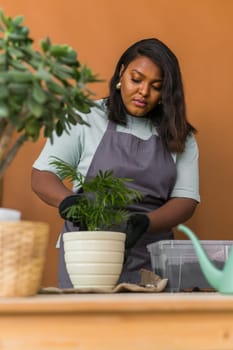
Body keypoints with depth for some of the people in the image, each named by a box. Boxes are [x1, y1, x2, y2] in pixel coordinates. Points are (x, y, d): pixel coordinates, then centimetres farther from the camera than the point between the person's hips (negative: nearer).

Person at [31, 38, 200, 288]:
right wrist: (69, 202, -21)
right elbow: (41, 176, 1)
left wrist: (145, 222, -16)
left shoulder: (179, 136, 10)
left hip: (151, 260, 2)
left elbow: (186, 199, 3)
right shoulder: (85, 119, 4)